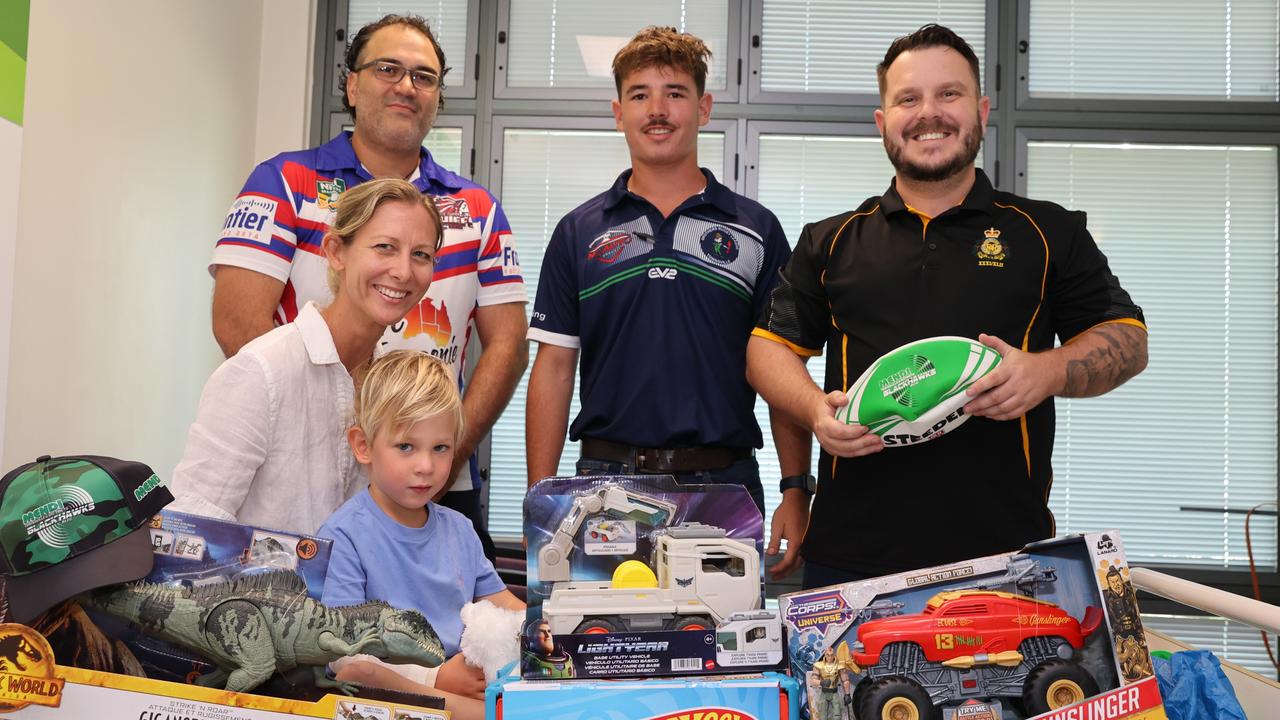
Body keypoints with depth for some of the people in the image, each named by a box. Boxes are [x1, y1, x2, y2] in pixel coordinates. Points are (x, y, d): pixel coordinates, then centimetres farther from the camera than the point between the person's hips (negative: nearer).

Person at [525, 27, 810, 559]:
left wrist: (796, 490, -4)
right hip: (606, 475, 1)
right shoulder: (579, 232, 7)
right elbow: (554, 367, 5)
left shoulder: (757, 231, 5)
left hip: (724, 482, 0)